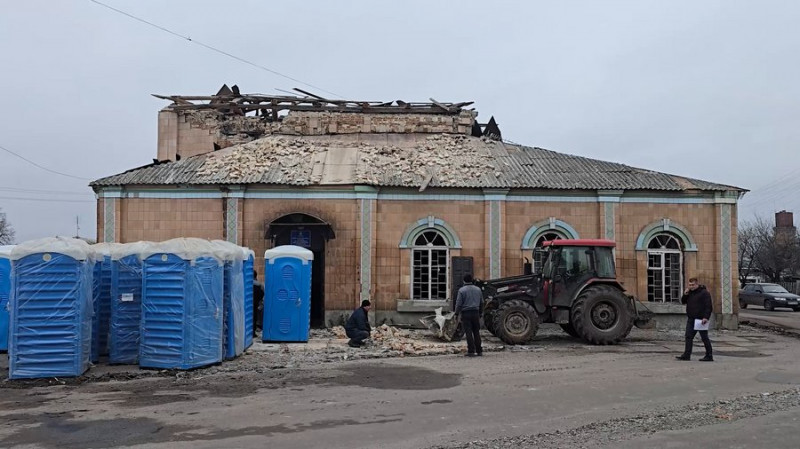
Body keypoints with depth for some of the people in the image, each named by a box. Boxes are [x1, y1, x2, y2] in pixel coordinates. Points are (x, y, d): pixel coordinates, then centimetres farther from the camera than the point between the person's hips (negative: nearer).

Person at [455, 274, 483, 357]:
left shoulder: (462, 290, -7)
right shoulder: (478, 289, 9)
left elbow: (458, 304, -9)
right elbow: (481, 303, 16)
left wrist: (456, 313, 0)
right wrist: (480, 313, 25)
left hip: (466, 313, -4)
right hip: (475, 313, 4)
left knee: (468, 333, -2)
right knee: (476, 332, 10)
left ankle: (471, 351, -4)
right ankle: (479, 351, 12)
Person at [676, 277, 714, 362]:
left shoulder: (704, 293, -9)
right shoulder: (689, 292, 14)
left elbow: (708, 306, -15)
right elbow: (683, 302, 18)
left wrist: (706, 317, -23)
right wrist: (685, 294, 0)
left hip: (701, 320, -7)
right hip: (691, 319, 7)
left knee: (704, 338, 0)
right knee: (688, 337, 3)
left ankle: (709, 356, 9)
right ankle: (686, 355, 4)